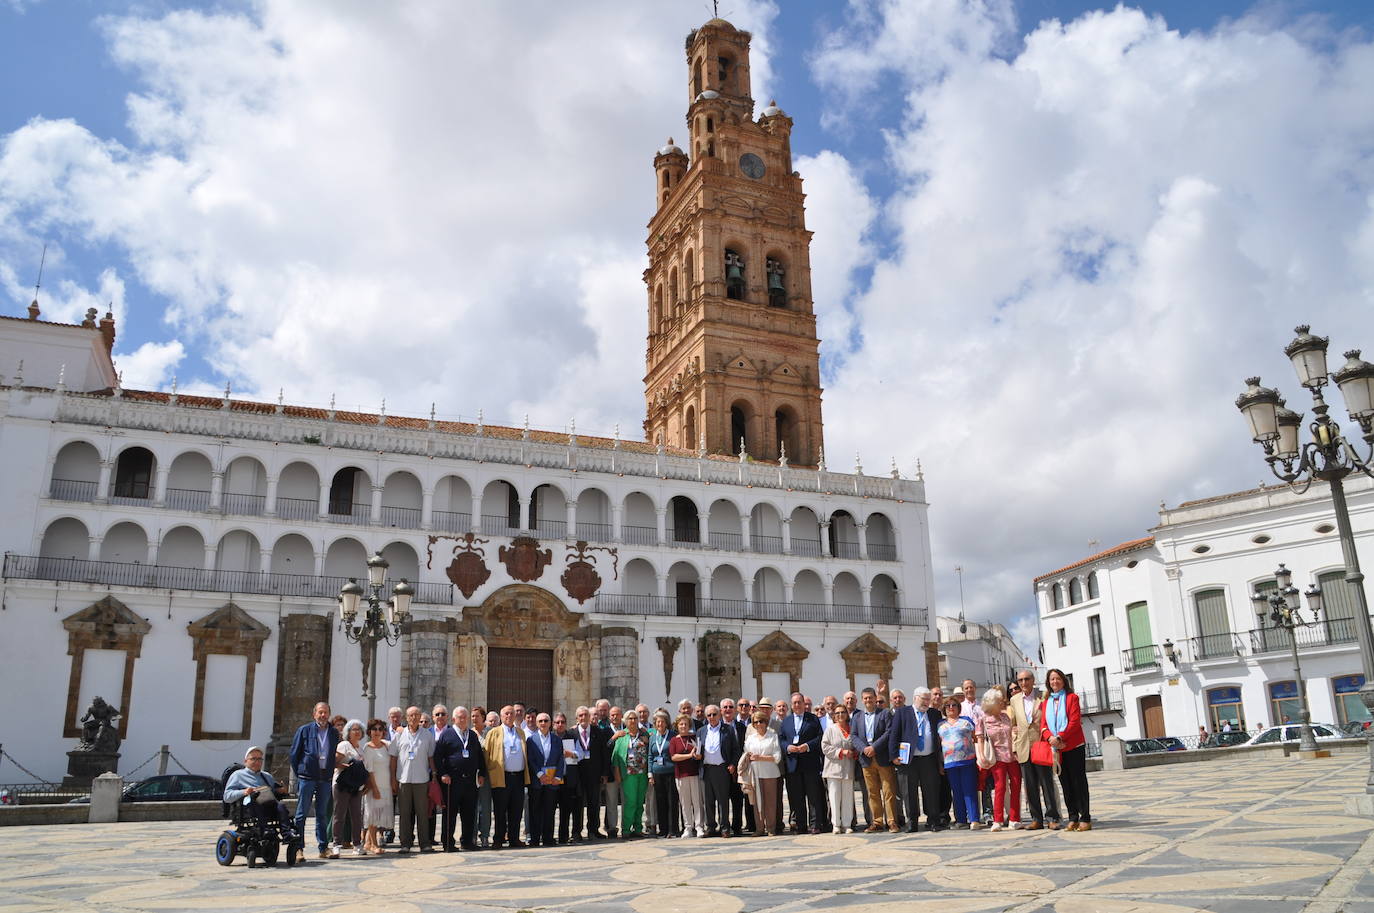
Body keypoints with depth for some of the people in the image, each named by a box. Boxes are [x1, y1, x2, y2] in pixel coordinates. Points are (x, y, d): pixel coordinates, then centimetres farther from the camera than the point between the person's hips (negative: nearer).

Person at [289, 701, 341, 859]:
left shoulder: (334, 733, 10)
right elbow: (294, 754, 2)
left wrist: (331, 772, 7)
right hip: (307, 777, -3)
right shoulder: (304, 730, 0)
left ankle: (324, 848, 12)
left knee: (323, 814, 8)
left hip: (326, 778, 3)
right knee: (302, 814, 0)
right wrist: (299, 773, 1)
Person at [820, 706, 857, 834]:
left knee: (848, 797, 1)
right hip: (834, 768, -2)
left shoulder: (852, 729, 12)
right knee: (835, 796, -4)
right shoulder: (830, 729, 5)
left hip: (848, 769, 2)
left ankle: (846, 824, 7)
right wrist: (841, 752, -11)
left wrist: (854, 753, -3)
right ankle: (836, 824, 3)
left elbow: (856, 746, 20)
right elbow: (825, 747, -3)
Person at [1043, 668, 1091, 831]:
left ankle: (1085, 819, 4)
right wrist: (1051, 738, -15)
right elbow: (1044, 725, 5)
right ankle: (1072, 819, 12)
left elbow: (1075, 722, -11)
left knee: (1079, 782, -1)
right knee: (1065, 784, 7)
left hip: (1074, 747, -4)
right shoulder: (1046, 702, 12)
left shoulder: (1072, 697, -1)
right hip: (1057, 749, 4)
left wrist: (1060, 738, -20)